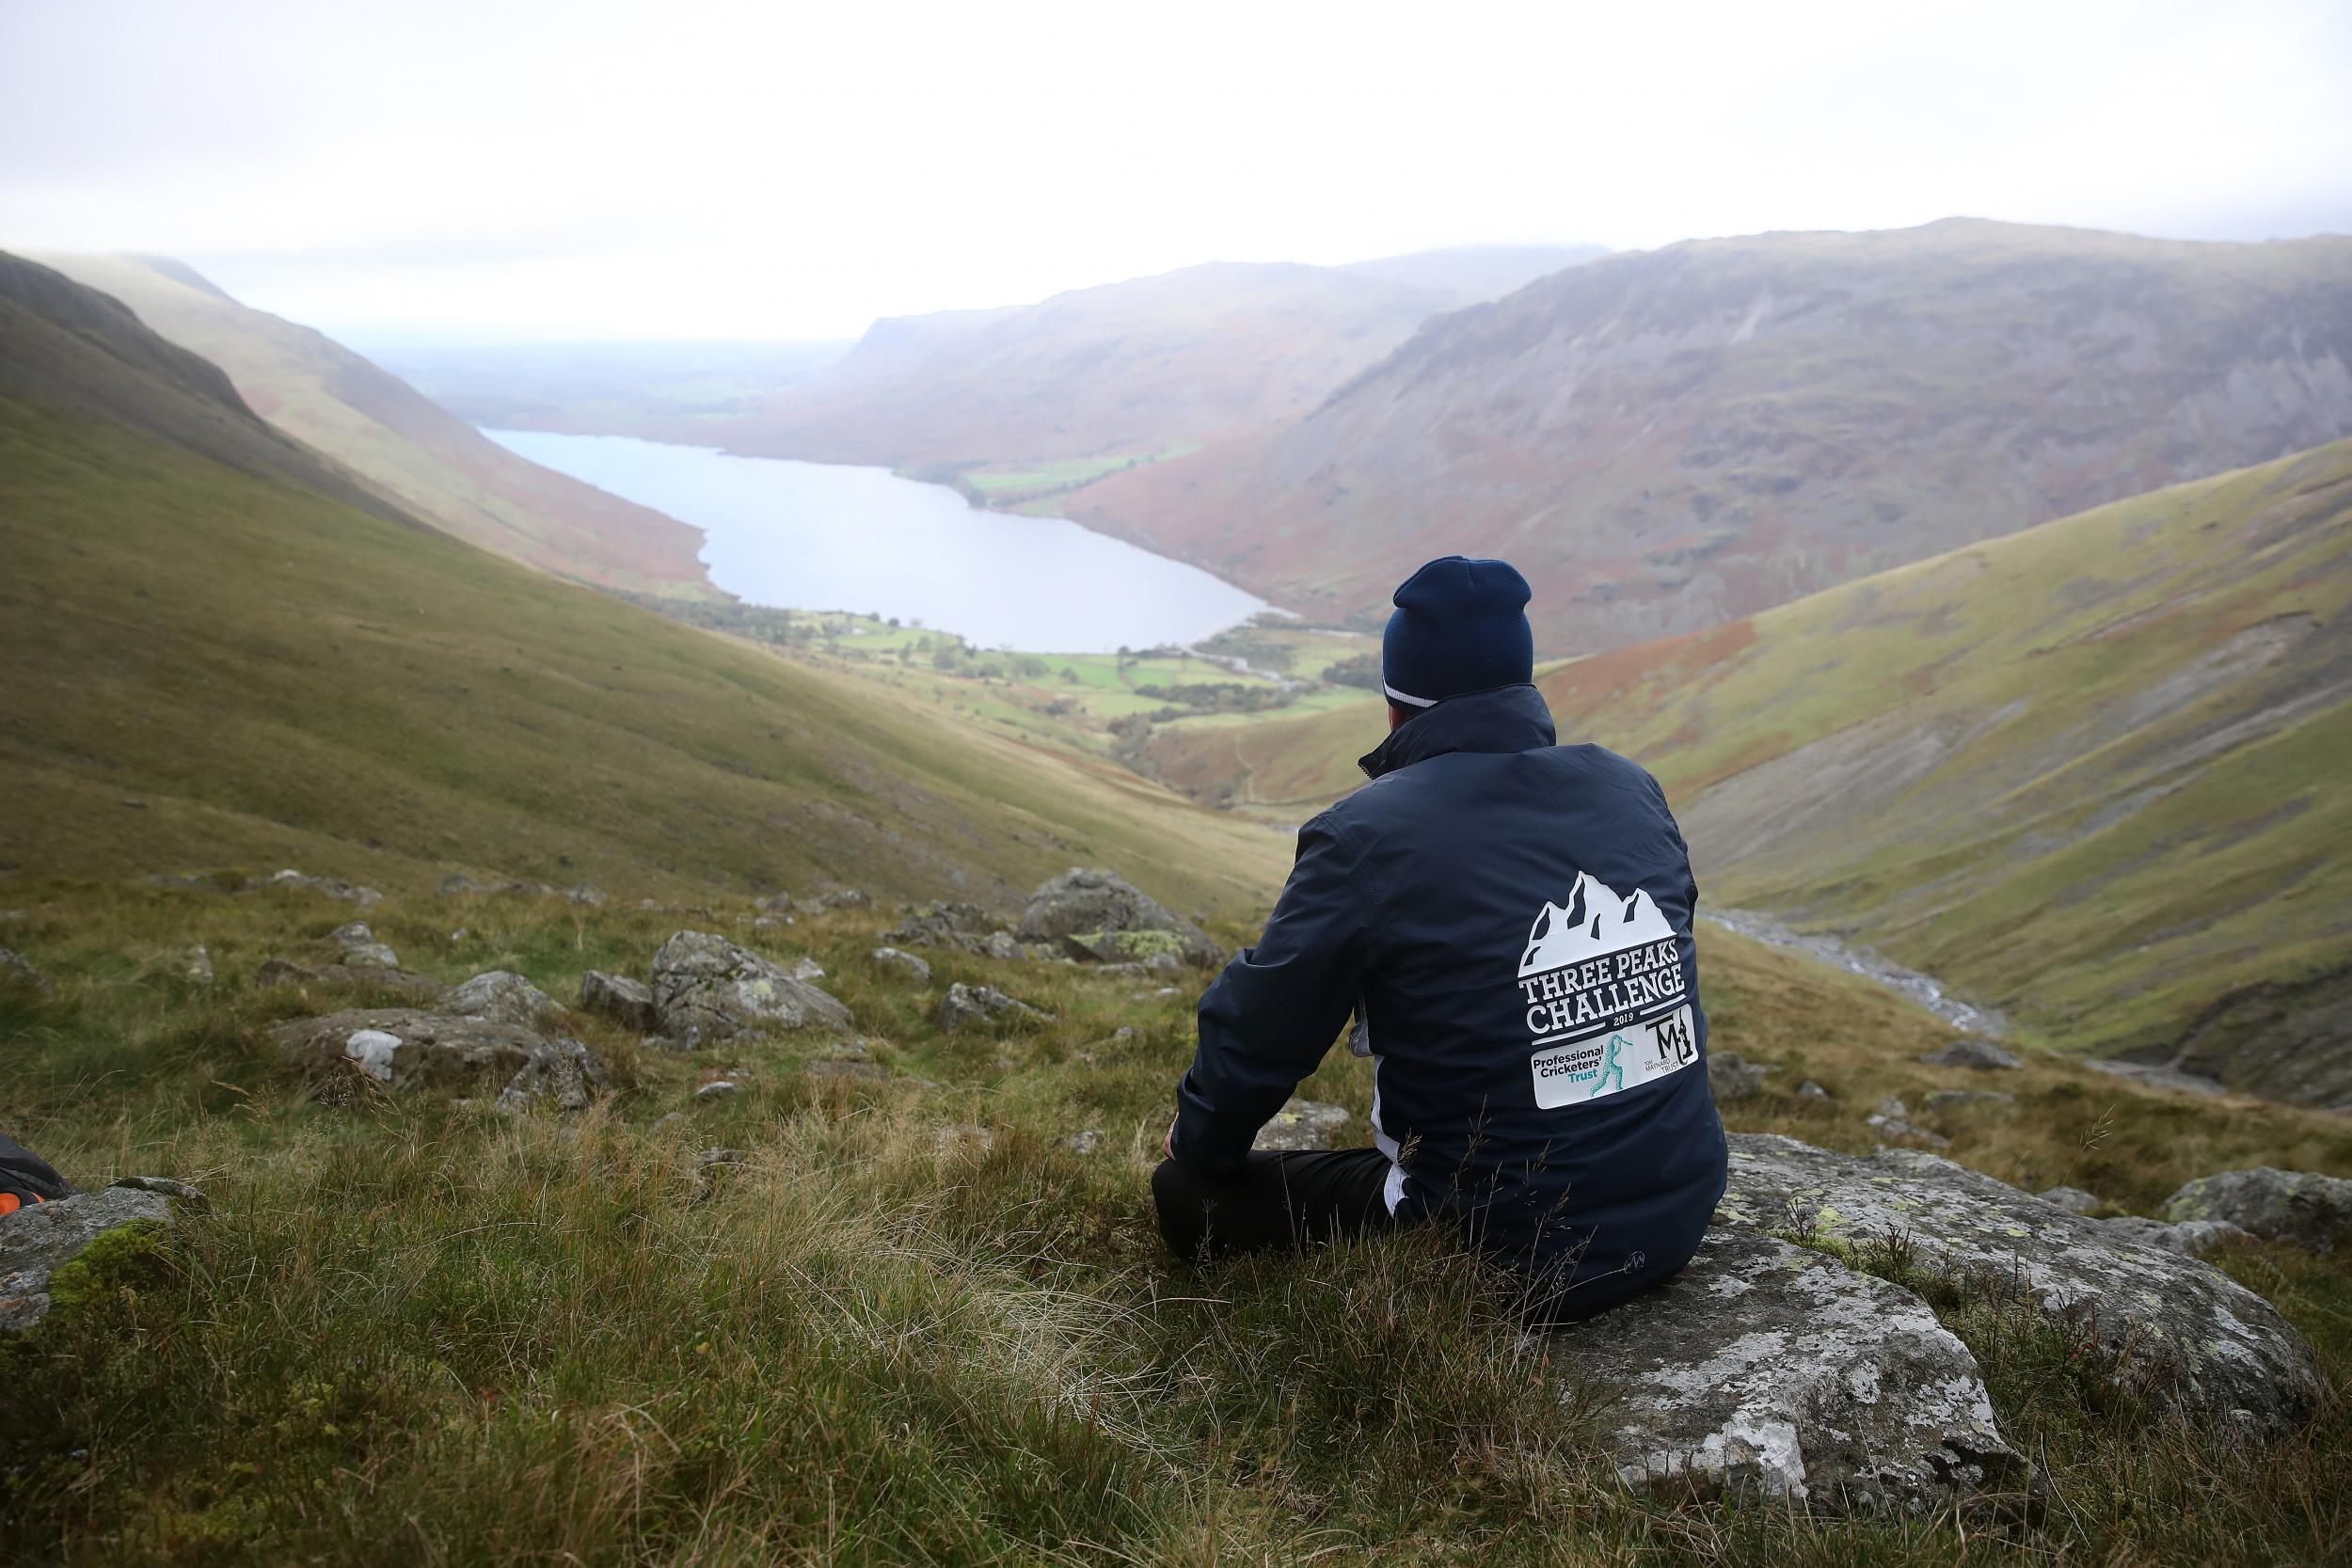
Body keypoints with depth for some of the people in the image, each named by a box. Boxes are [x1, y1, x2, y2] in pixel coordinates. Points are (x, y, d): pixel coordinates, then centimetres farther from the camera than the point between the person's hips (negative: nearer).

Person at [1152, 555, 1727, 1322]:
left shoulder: (1367, 837, -17)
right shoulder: (1633, 790, 1)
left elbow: (1261, 1024, -8)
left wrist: (1199, 1139, 12)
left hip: (1520, 1263, -7)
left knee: (1187, 1192, 5)